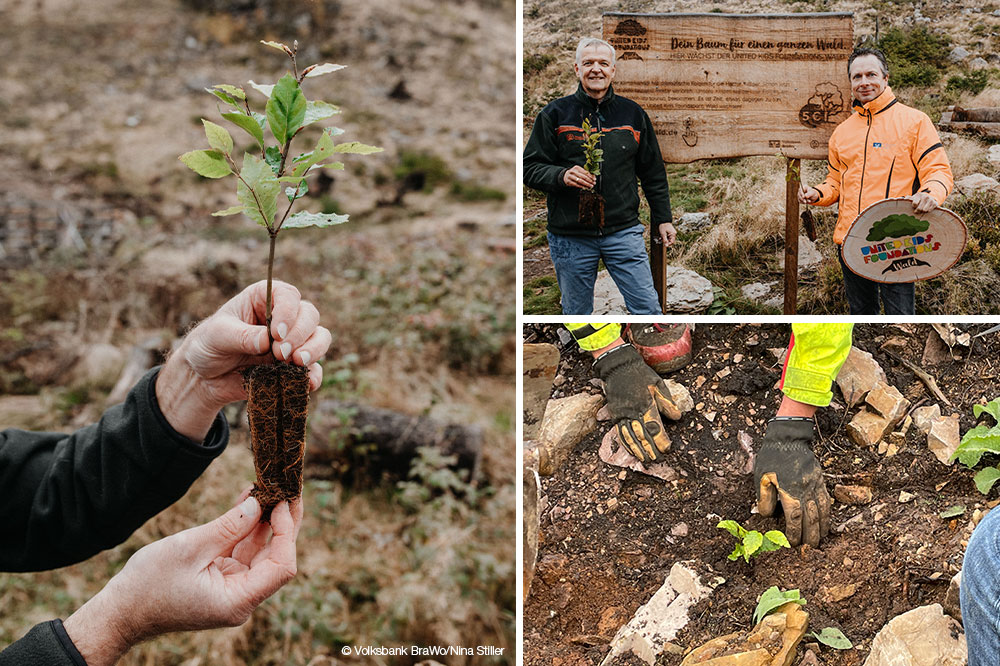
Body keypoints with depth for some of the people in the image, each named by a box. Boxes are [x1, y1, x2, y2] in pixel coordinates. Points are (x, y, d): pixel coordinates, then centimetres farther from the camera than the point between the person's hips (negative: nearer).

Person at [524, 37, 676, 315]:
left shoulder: (633, 113, 8)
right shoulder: (555, 114, 1)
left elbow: (653, 172, 15)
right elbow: (530, 168, 0)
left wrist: (662, 218, 13)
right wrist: (562, 176, -20)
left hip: (624, 230, 1)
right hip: (570, 236, -1)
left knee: (648, 308, -1)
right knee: (576, 314, 10)